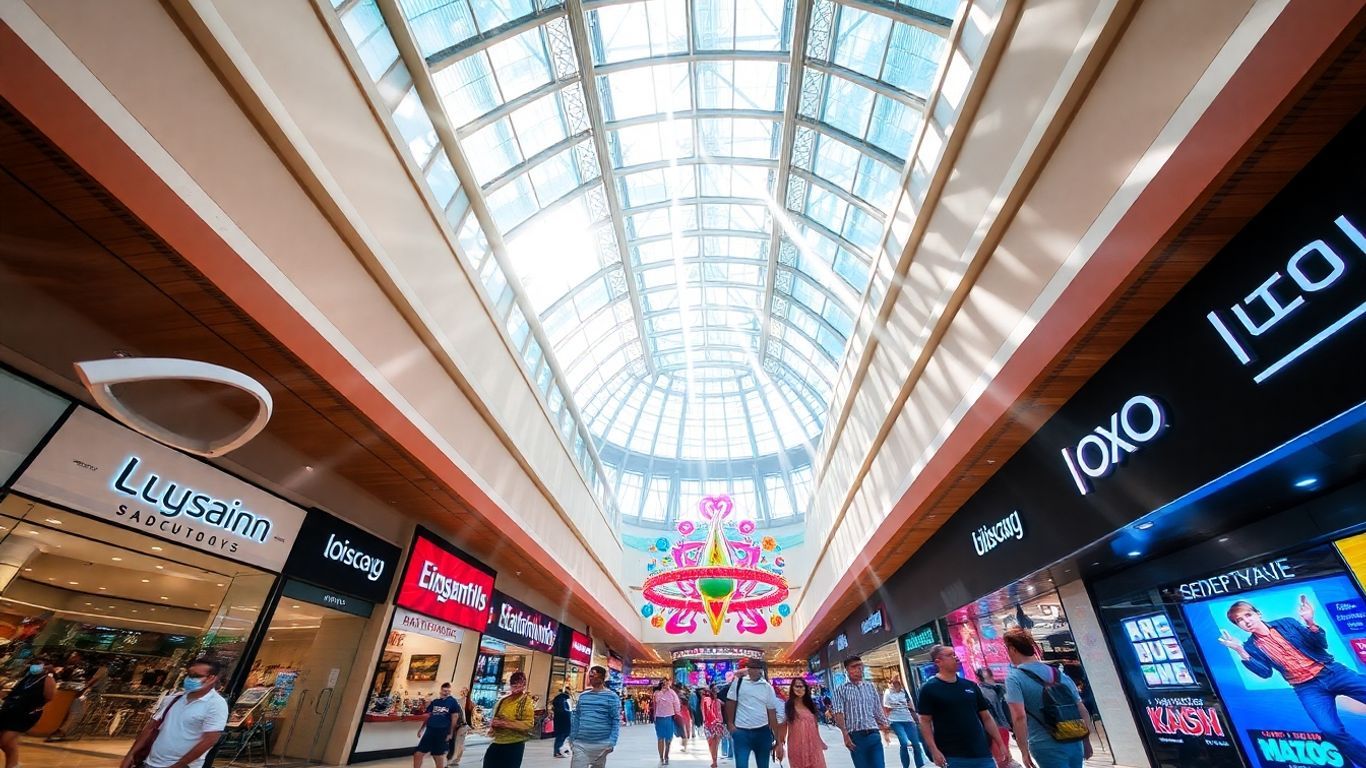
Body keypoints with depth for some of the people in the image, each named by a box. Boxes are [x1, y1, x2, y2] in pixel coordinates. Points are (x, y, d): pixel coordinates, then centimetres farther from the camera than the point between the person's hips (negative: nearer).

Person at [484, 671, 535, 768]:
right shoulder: (503, 699, 10)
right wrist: (492, 723, 1)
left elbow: (529, 724, -21)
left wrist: (504, 723, -23)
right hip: (497, 742, 7)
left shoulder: (526, 701, -12)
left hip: (514, 745, -7)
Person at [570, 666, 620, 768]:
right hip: (580, 744, 3)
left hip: (601, 745, -3)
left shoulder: (612, 696, -5)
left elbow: (616, 721, -7)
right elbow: (577, 718, 13)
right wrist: (572, 738, 9)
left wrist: (611, 742, -13)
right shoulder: (583, 696, 8)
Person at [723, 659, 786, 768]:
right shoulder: (738, 682, -5)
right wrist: (730, 724, -2)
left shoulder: (767, 687, 0)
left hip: (763, 732, 2)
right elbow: (730, 703, 3)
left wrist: (778, 740, 3)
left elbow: (772, 714, 2)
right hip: (741, 732, -2)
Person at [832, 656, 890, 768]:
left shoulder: (871, 686, 11)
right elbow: (839, 713, -7)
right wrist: (845, 734, -18)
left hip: (873, 734, 2)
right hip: (855, 736, -2)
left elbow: (878, 710, 13)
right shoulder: (841, 690, 2)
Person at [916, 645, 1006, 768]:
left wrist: (1000, 744, 9)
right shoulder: (929, 689, -7)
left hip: (982, 753, 5)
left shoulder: (971, 686, 9)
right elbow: (925, 721, -8)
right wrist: (934, 750, -16)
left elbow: (986, 717, 14)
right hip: (952, 757, -4)